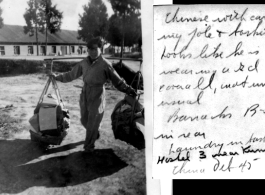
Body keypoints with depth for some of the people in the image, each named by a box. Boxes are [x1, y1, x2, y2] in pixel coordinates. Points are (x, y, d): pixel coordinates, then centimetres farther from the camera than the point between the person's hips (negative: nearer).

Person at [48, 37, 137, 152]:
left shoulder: (105, 65, -12)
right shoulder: (84, 63, 2)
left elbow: (117, 80, -8)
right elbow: (71, 75, 15)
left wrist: (129, 90, -17)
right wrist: (56, 77, 16)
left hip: (97, 97, -5)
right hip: (85, 96, 5)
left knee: (92, 124, 4)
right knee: (84, 121, 16)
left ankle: (89, 146, 23)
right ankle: (95, 134, 45)